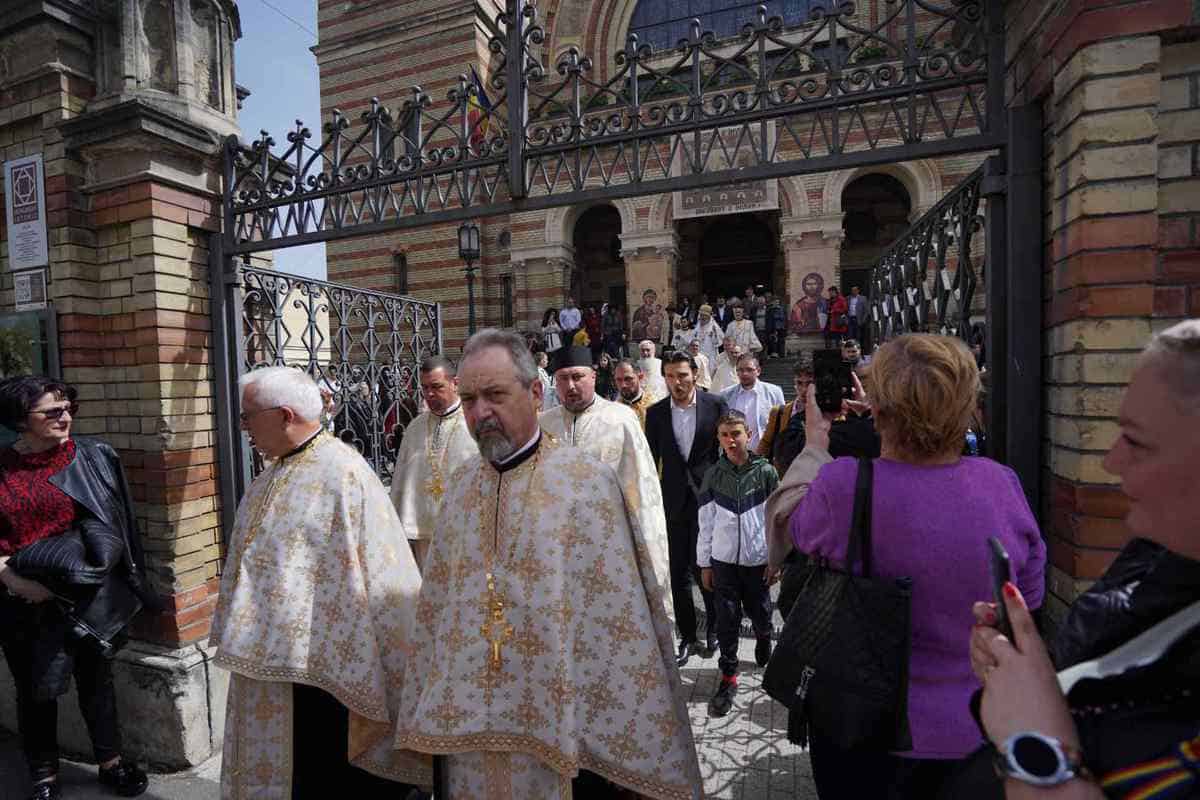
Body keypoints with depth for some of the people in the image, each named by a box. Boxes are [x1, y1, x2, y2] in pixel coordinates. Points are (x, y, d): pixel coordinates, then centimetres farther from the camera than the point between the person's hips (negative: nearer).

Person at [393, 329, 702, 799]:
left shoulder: (588, 479, -15)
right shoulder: (463, 488, 2)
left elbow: (619, 612, -14)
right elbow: (437, 604, 8)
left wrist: (616, 730, -12)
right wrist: (430, 711, 10)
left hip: (564, 717, -4)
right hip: (468, 718, 5)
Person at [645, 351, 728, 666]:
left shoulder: (715, 405, -4)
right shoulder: (655, 412, 1)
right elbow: (650, 459, 5)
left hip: (709, 496, -2)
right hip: (674, 501, 2)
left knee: (705, 568, 6)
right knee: (679, 573, 9)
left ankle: (714, 628, 32)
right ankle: (687, 637, 26)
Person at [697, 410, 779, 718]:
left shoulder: (765, 472, -7)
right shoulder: (713, 475, -2)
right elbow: (706, 523, 3)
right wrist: (704, 563, 4)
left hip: (757, 560, -1)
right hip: (723, 560, 1)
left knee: (760, 614, 15)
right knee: (727, 620, 5)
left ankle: (764, 640, 48)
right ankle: (728, 677, 20)